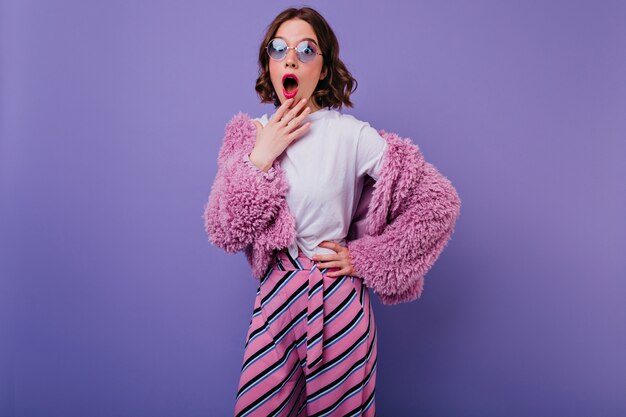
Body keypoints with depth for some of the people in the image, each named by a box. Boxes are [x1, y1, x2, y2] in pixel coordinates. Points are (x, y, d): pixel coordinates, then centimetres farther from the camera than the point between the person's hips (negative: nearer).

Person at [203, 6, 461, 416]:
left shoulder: (351, 135, -13)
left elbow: (440, 201, -12)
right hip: (275, 295, 4)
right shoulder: (249, 135, 0)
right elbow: (224, 233, -7)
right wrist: (260, 158, -17)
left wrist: (367, 259, -9)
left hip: (336, 300, -3)